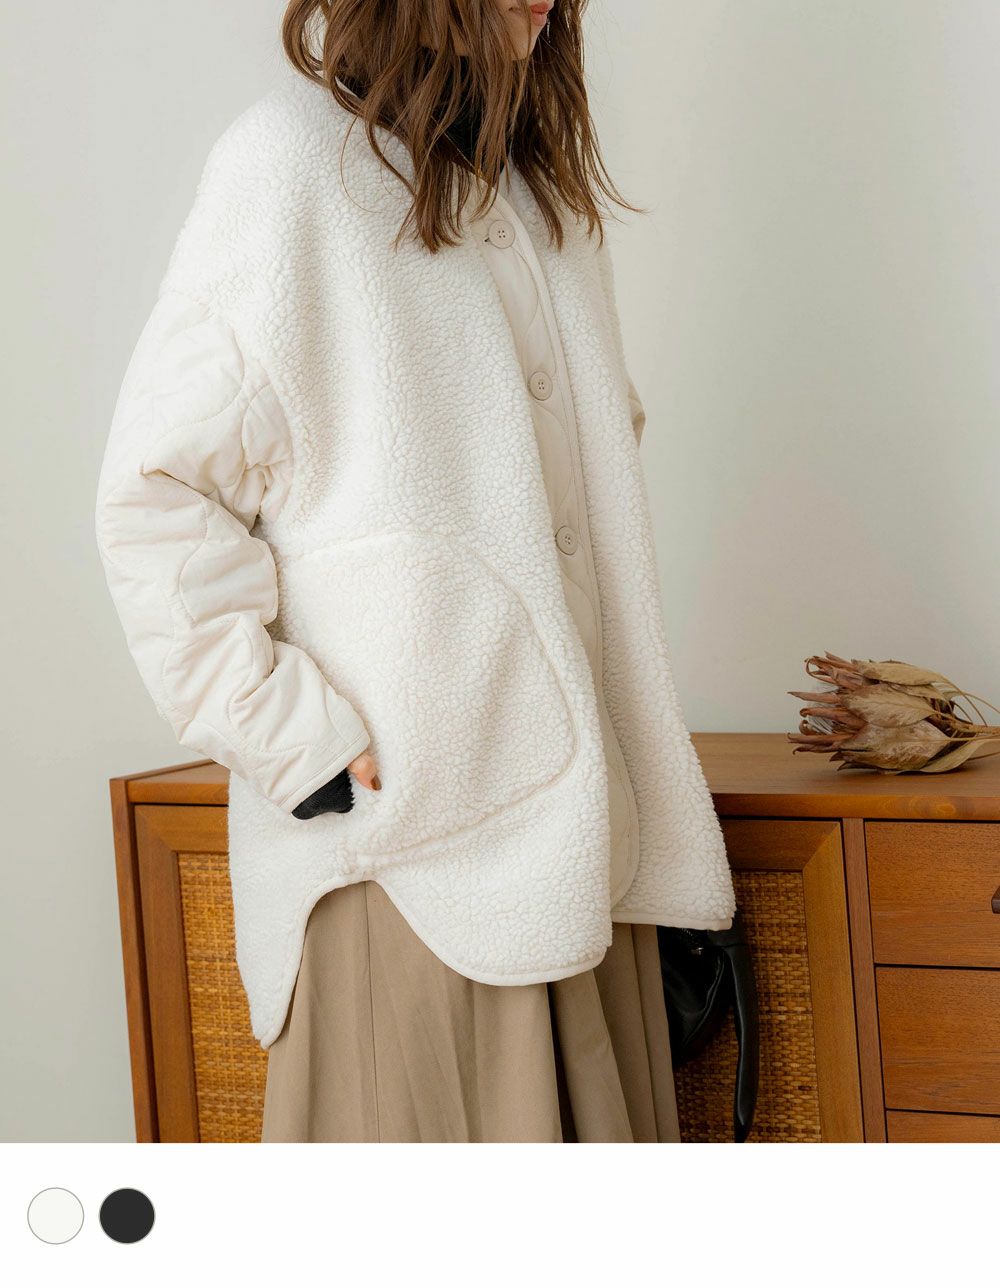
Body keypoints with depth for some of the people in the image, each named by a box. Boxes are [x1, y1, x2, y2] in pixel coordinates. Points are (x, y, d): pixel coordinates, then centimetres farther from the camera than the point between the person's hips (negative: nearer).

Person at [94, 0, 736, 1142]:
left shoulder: (540, 180, 17)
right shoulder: (290, 161, -8)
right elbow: (156, 495, -11)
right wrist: (294, 740, -15)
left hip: (571, 808, 7)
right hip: (397, 811, -7)